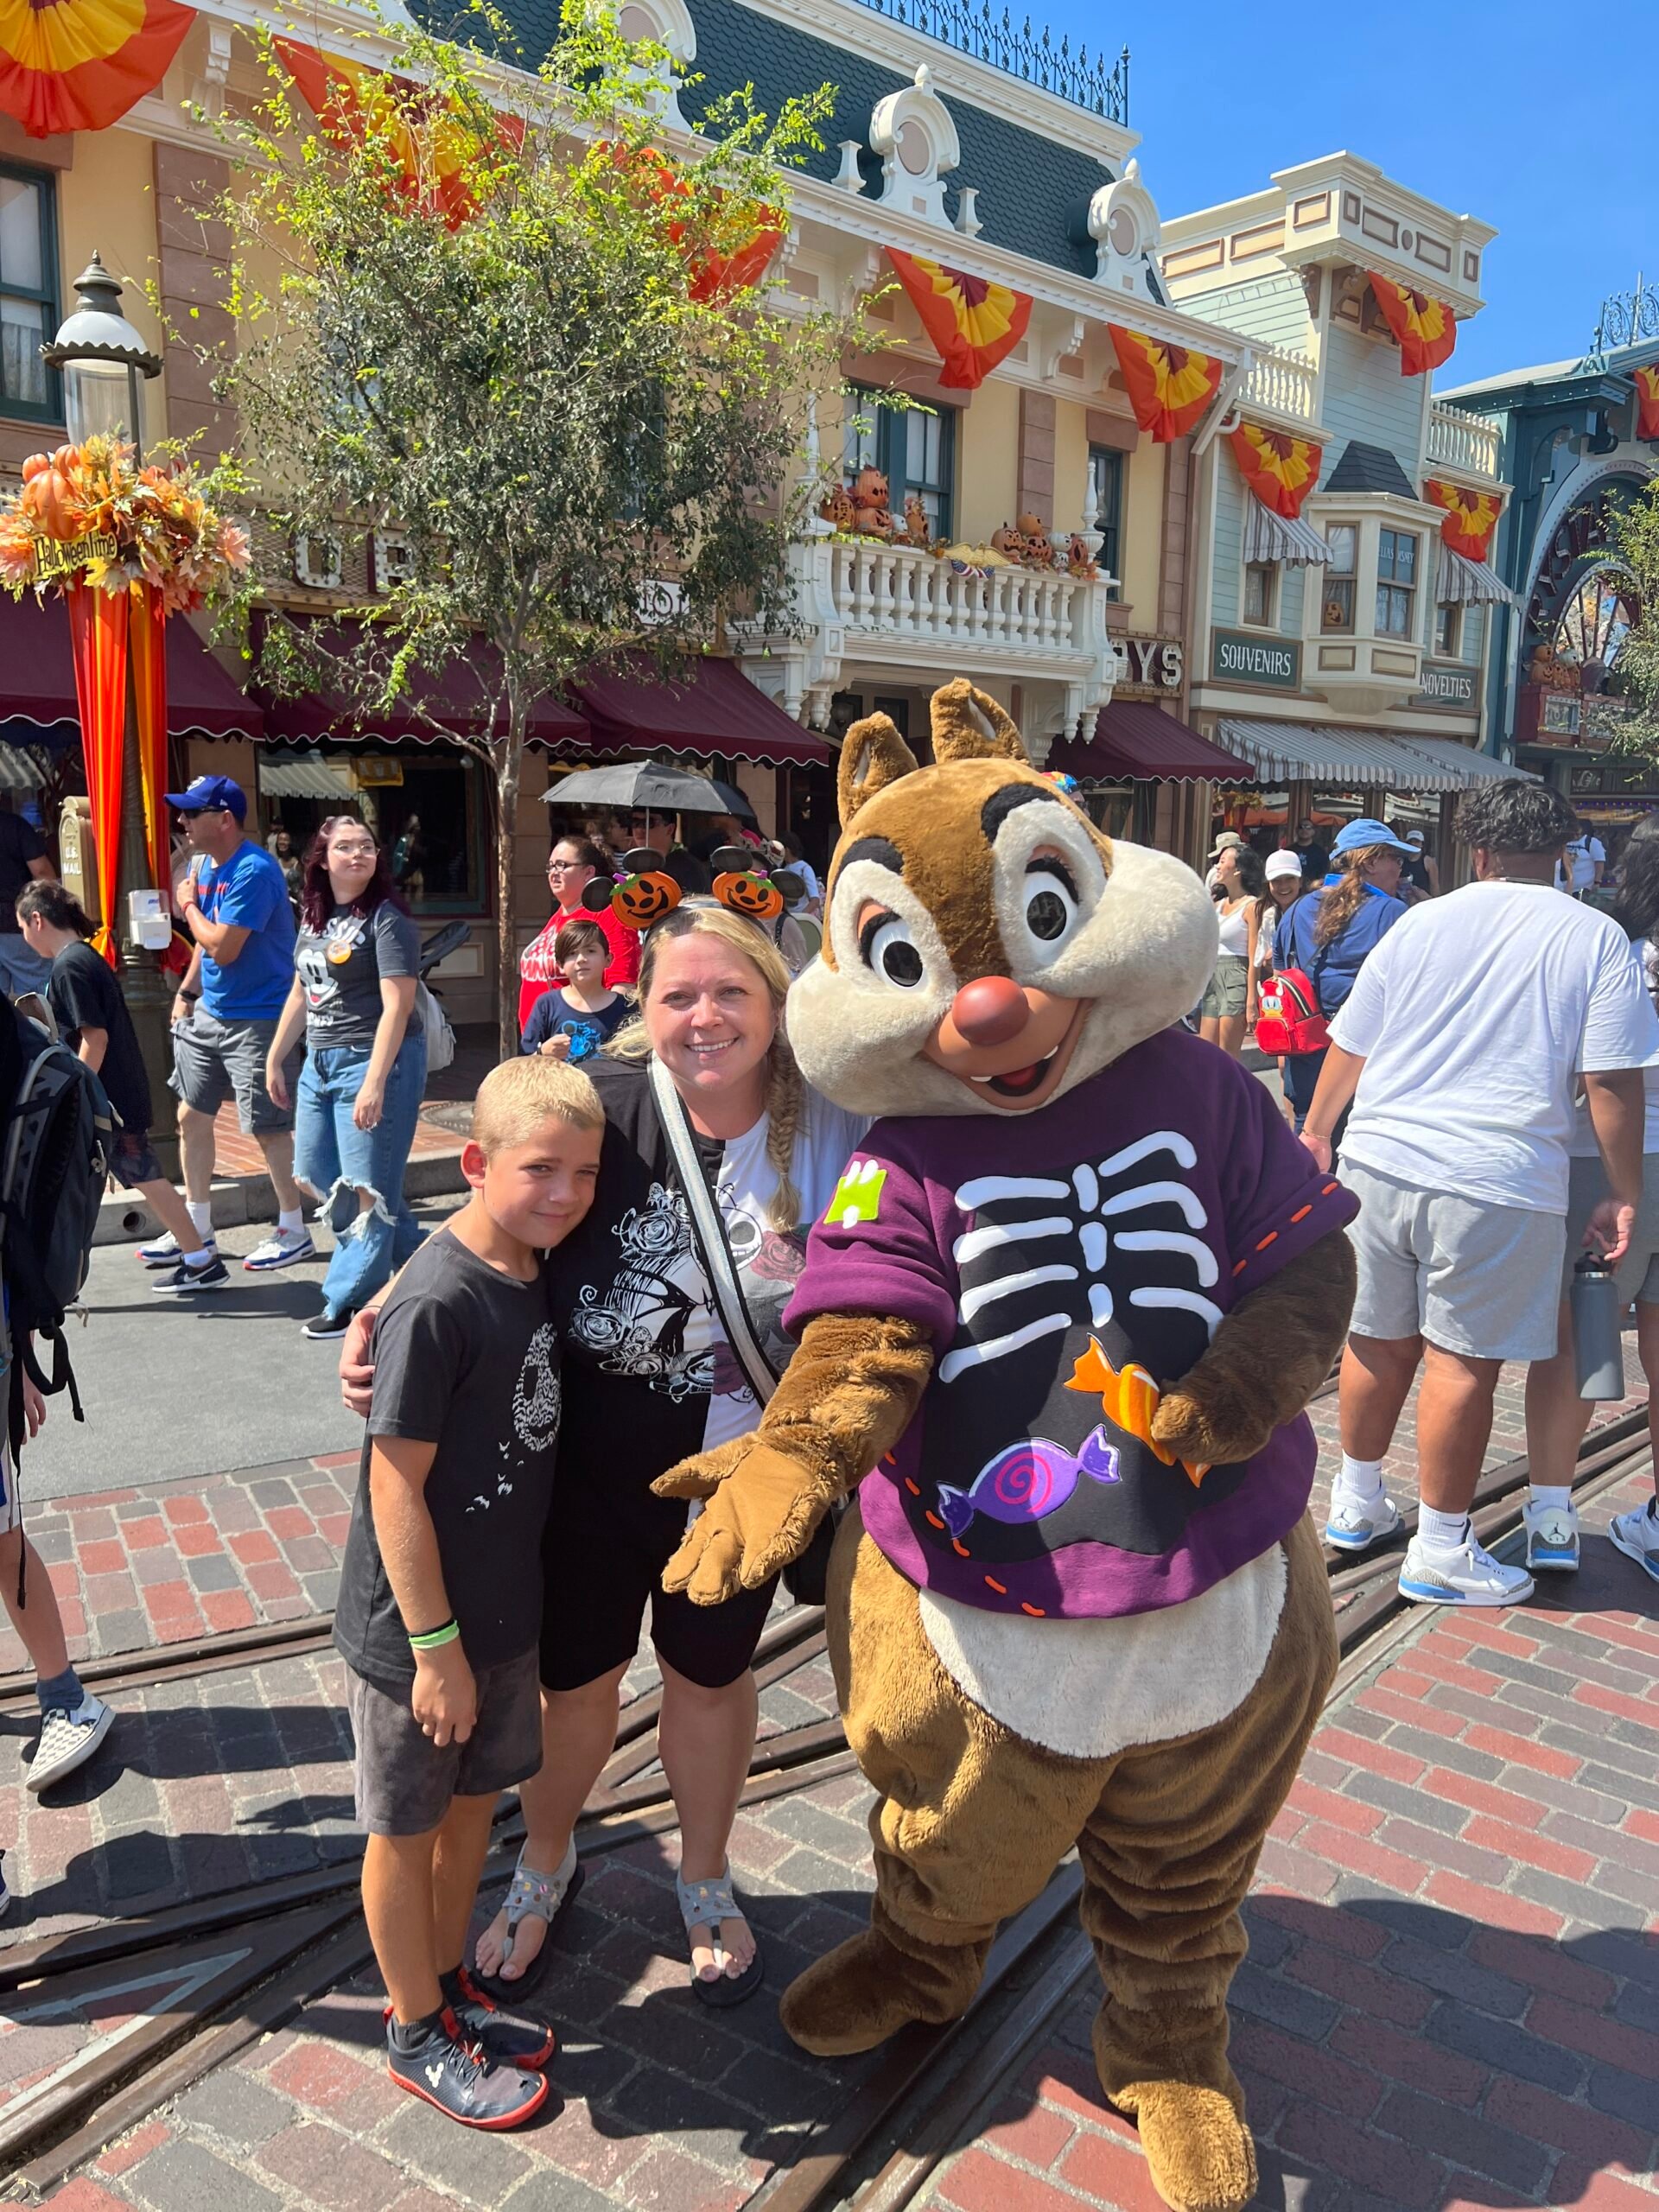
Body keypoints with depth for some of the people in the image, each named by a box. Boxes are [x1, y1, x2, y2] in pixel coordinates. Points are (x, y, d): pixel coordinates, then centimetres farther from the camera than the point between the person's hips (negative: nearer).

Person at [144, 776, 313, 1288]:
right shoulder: (203, 863, 8)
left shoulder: (253, 871, -21)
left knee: (267, 1127, -1)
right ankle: (197, 1231, 26)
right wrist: (186, 992, 14)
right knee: (191, 1117, 13)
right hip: (207, 1013, 9)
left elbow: (223, 947, -25)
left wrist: (189, 906, -9)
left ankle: (294, 1233, 15)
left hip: (255, 1019, -9)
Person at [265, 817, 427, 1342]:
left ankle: (348, 1301, 8)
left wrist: (374, 1083, -24)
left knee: (367, 1188, -3)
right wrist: (275, 1057, 20)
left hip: (375, 1061, -9)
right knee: (316, 1178, 14)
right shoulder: (313, 918, 12)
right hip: (320, 1063, 9)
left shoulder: (386, 919, -12)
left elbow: (397, 1006, -18)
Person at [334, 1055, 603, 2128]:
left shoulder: (535, 1271, -2)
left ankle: (448, 1983, 45)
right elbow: (396, 1486, -22)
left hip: (505, 1609, 7)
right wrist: (435, 1646, -17)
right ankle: (419, 2034, 35)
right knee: (407, 1830, 15)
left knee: (474, 1801, 23)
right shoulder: (437, 1304, -26)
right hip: (416, 1632, -7)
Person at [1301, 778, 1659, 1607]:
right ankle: (1439, 1552, 15)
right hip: (1497, 1182, -3)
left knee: (1378, 1343, 16)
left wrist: (1317, 1131, 24)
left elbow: (1348, 1047, 10)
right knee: (1462, 1364, 4)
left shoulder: (1421, 922, 7)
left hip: (1381, 1163, 3)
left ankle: (1356, 1504, 33)